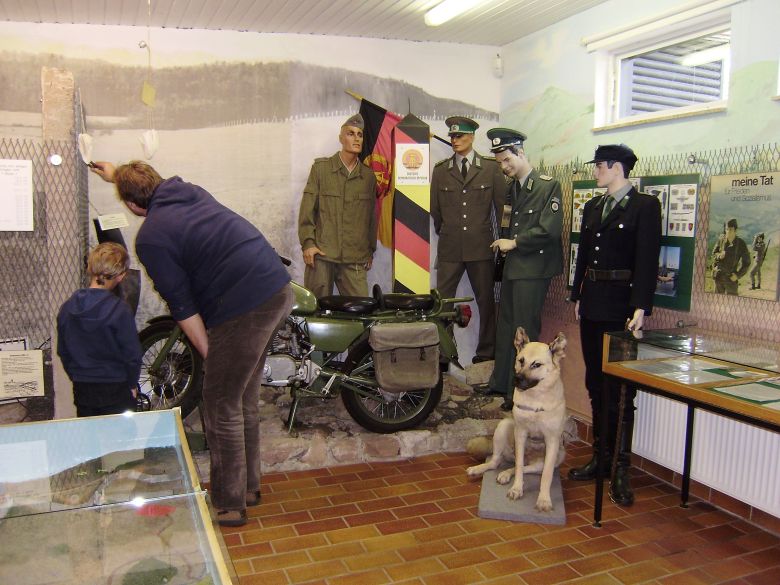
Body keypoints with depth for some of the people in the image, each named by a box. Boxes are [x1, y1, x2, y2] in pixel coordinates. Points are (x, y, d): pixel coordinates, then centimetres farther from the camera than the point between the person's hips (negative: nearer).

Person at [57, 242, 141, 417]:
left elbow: (63, 352, 6)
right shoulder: (119, 310, -19)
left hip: (82, 390, 5)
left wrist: (77, 378, 18)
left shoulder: (66, 308, -4)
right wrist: (132, 384, 0)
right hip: (116, 390, -4)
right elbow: (132, 353, -15)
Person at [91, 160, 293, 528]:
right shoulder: (189, 191, 16)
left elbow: (183, 306, -8)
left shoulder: (150, 239, -7)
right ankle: (248, 486, 33)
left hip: (244, 310, -9)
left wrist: (209, 354, 0)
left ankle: (229, 505, 16)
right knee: (245, 399, 20)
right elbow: (155, 185, 41)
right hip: (279, 289, 9)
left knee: (222, 408, 4)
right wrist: (118, 175, 57)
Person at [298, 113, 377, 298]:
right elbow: (307, 208, 3)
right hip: (321, 255, -2)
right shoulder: (321, 168, 6)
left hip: (355, 259, 2)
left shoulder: (368, 176, 12)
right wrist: (307, 243, -6)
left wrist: (371, 250, 17)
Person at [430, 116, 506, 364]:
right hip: (449, 248, 1)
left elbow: (502, 205, 6)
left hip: (481, 247, -1)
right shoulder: (440, 169, 8)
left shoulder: (491, 167, 3)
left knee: (486, 301, 6)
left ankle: (486, 354, 19)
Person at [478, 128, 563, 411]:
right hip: (512, 265, 8)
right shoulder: (512, 187, 14)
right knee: (505, 325, 14)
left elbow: (550, 230, -18)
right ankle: (500, 382, 27)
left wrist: (514, 243, -12)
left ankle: (520, 392, 8)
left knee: (524, 329, -3)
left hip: (533, 268, -8)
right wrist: (503, 242, 7)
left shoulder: (549, 186, -10)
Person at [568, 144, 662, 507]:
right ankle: (600, 455, 25)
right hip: (592, 305, 7)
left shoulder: (644, 206, -7)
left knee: (619, 388, -3)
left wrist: (641, 308, -20)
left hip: (621, 306, -7)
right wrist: (578, 296, 14)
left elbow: (647, 260, -13)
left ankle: (620, 470, 7)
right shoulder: (593, 207, 14)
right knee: (596, 384, 13)